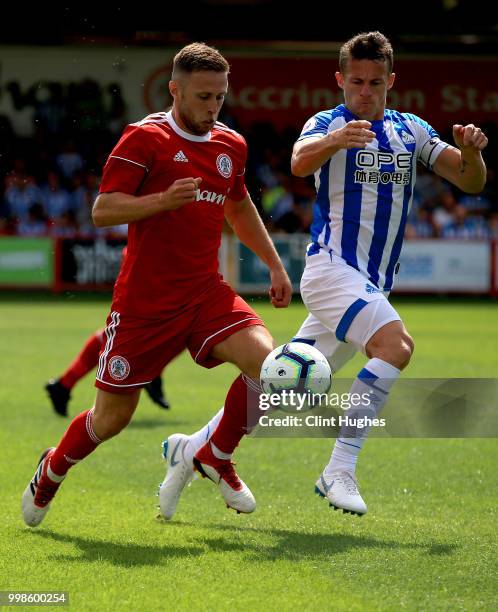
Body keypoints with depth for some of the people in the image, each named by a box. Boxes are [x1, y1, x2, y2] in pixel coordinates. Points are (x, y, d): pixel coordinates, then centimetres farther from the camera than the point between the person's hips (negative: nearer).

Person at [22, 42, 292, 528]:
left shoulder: (231, 146, 10)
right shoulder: (146, 138, -10)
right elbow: (101, 211, -14)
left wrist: (274, 264, 25)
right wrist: (163, 200, -28)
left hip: (206, 293, 5)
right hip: (145, 301, -5)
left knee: (267, 362, -19)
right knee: (112, 418, 1)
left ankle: (215, 457, 3)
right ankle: (53, 470, 32)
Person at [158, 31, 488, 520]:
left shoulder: (412, 131, 12)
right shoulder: (329, 124, -5)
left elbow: (471, 183, 6)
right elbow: (300, 163, -28)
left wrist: (471, 152, -17)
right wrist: (335, 140, -50)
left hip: (371, 284, 6)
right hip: (332, 266, -6)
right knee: (396, 343, -29)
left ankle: (193, 448, 23)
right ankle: (340, 470, -26)